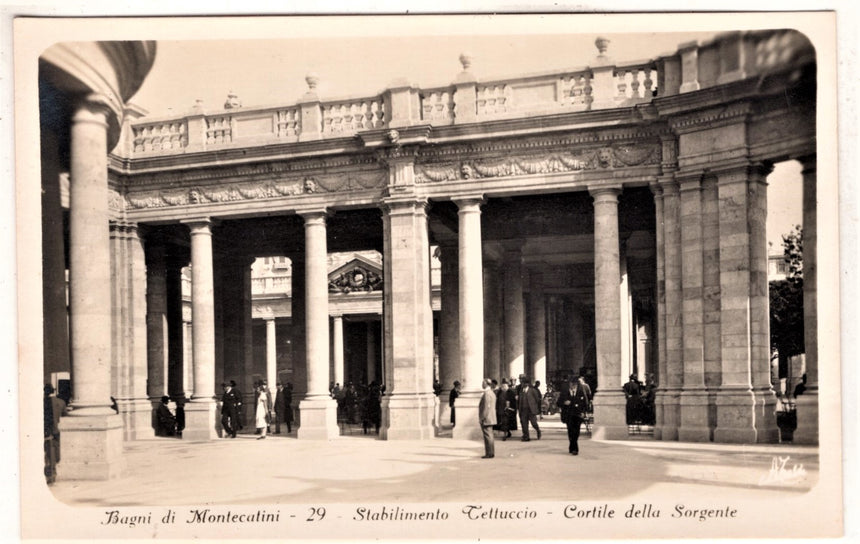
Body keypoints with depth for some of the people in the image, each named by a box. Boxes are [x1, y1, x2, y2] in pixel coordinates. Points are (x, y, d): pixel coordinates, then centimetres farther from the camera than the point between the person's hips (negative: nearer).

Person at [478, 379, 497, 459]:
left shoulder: (487, 394, -17)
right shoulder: (492, 393, 15)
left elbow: (486, 407, -21)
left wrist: (482, 418, -18)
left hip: (486, 419, -10)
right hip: (491, 418, 10)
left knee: (488, 436, -7)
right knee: (490, 436, 14)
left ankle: (489, 454, -5)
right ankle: (491, 452, 18)